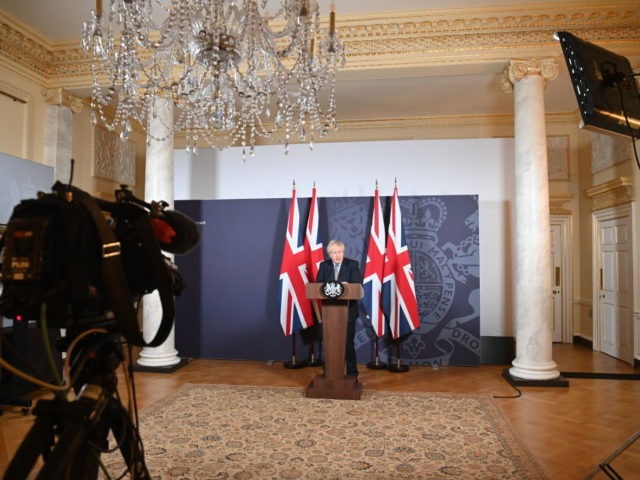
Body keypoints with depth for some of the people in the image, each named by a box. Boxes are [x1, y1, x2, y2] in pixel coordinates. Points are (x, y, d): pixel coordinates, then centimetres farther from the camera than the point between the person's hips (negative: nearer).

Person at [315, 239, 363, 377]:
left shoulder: (352, 264, -1)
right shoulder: (324, 266, 7)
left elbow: (358, 284, -11)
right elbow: (318, 285, -3)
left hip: (348, 310, -2)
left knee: (348, 342, 2)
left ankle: (352, 372, 17)